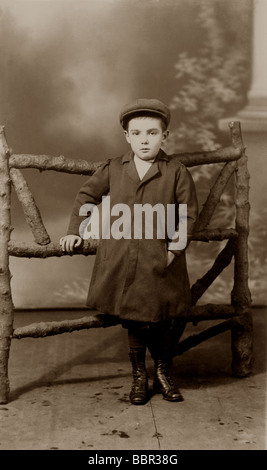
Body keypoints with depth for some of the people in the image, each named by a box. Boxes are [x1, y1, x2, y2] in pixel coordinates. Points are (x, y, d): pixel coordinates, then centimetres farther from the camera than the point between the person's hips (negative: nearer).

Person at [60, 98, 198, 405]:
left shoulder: (176, 171, -2)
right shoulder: (112, 169, 3)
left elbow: (189, 213, 2)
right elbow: (86, 196, 15)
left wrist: (176, 247, -5)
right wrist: (75, 232, 11)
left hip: (161, 264, -1)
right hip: (122, 264, 1)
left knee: (171, 321, 5)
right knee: (134, 322, 10)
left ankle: (163, 372, 31)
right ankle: (139, 376, 31)